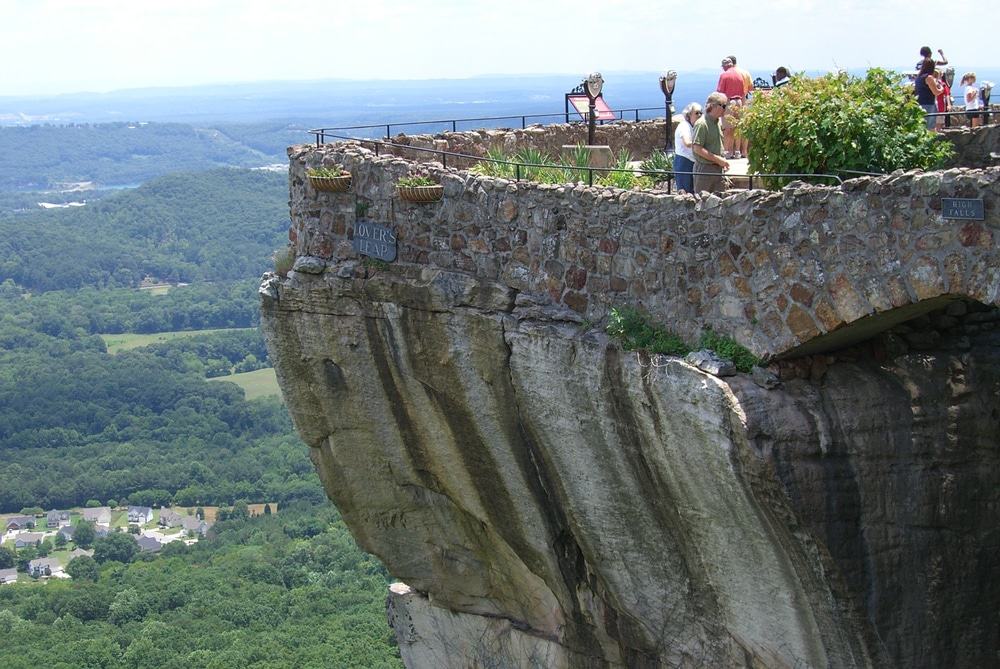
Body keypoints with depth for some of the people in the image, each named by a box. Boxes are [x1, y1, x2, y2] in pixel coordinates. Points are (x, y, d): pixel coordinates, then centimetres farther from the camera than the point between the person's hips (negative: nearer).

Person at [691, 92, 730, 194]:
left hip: (717, 169, 8)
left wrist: (722, 162, 9)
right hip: (704, 169, -8)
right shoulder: (702, 124, -14)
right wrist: (718, 159, -19)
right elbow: (697, 148, -20)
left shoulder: (718, 122, 13)